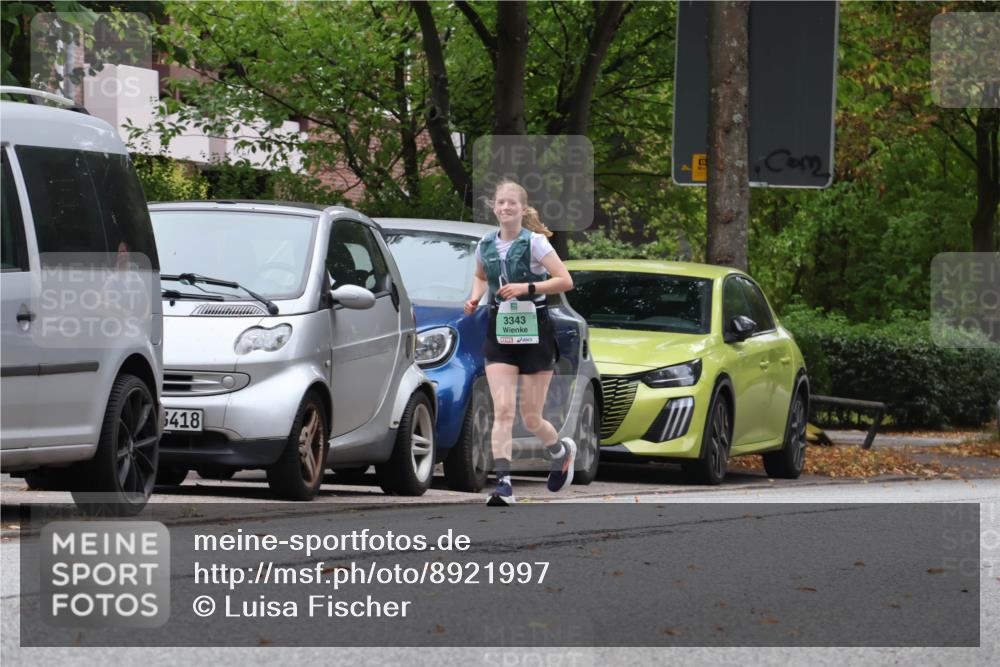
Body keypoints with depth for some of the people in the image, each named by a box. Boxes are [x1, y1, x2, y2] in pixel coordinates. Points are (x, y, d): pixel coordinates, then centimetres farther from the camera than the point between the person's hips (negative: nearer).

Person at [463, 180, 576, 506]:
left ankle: (562, 451, 36)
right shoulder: (486, 245, 4)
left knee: (531, 418, 3)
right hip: (499, 338, 3)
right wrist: (475, 298, 4)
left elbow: (565, 281, -15)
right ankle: (503, 483, -16)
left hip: (534, 335, -3)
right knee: (503, 411, -12)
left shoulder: (535, 243, -9)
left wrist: (527, 288, -25)